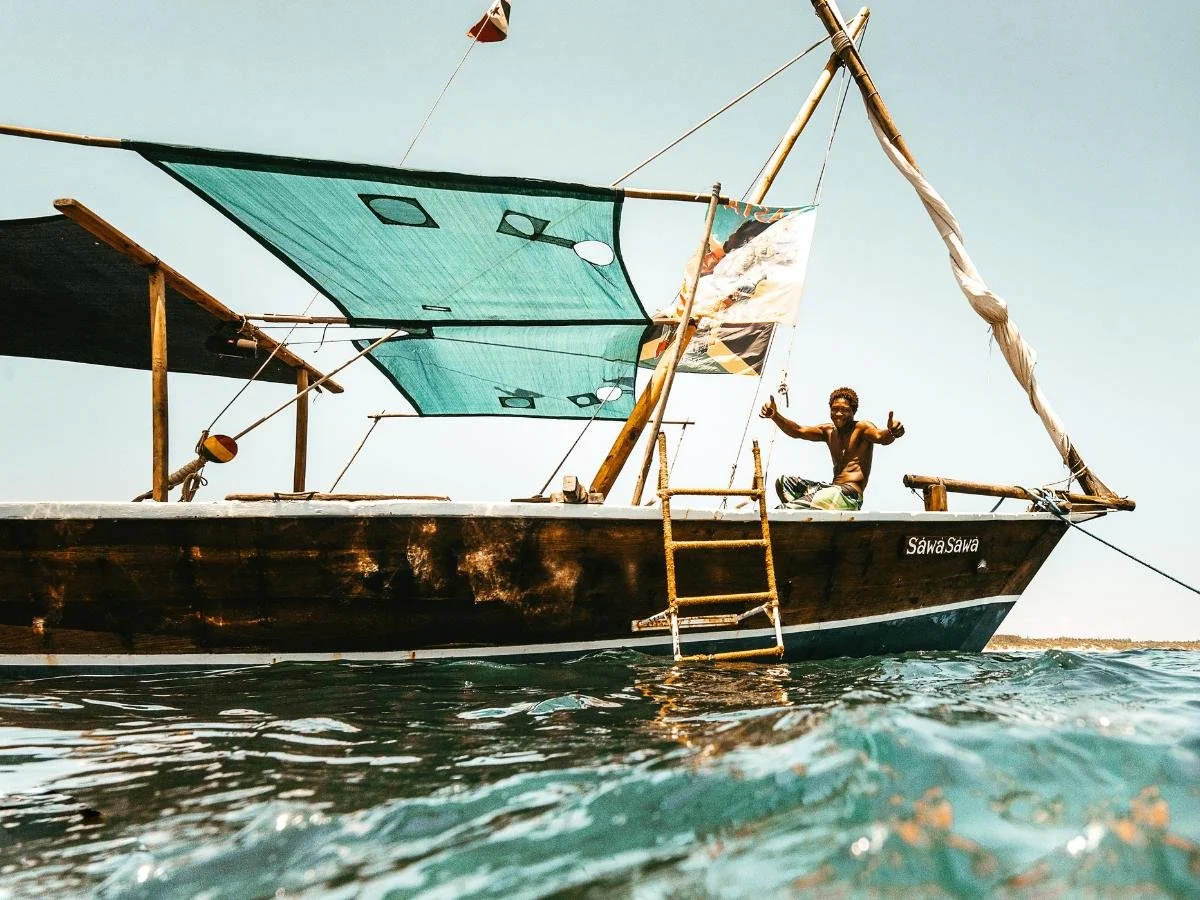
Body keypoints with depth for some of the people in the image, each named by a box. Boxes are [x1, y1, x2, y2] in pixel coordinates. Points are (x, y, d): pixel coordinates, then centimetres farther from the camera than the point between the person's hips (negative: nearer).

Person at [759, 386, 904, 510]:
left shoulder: (862, 428, -4)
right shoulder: (828, 431, 15)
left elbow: (880, 436, -25)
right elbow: (798, 431, 3)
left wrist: (891, 433, -50)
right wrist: (775, 416, -15)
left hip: (850, 494, -8)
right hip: (834, 489, 8)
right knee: (783, 481, 16)